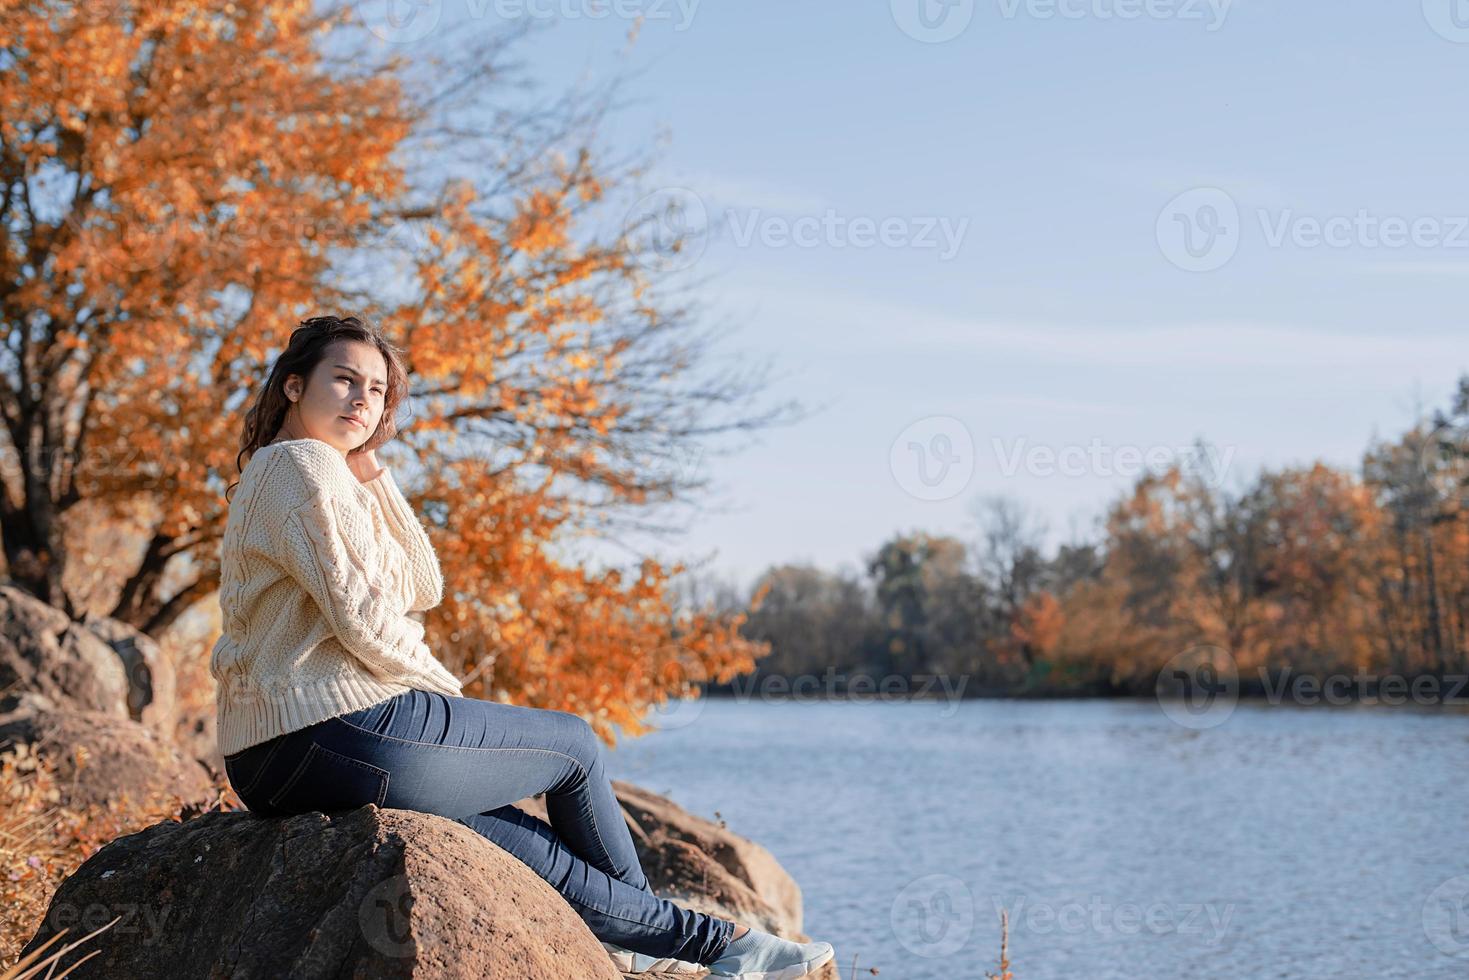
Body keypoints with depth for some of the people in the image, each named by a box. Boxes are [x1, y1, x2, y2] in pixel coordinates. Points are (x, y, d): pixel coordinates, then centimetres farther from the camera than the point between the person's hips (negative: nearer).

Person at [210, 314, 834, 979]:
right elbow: (364, 619, -17)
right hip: (344, 734, -9)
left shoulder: (275, 475, 22)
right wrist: (446, 692, -1)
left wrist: (370, 471, 9)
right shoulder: (303, 463, -9)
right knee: (573, 745, 9)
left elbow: (422, 590, 16)